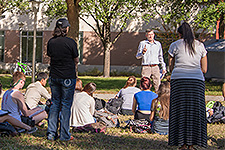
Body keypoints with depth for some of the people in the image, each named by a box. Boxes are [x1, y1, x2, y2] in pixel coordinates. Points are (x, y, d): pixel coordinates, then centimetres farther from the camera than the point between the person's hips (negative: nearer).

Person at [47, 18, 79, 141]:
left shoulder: (51, 42, 2)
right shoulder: (70, 42, -11)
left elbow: (50, 56, 11)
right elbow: (76, 60, -1)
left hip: (54, 76, 4)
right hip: (68, 77, -4)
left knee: (55, 104, 12)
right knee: (66, 105, 2)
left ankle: (51, 133, 9)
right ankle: (64, 135, 5)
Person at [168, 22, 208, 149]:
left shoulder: (175, 45, 6)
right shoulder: (200, 46, 12)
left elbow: (171, 67, 9)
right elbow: (204, 69, 13)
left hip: (178, 79, -1)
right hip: (197, 80, 2)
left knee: (180, 111, 1)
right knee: (195, 112, 4)